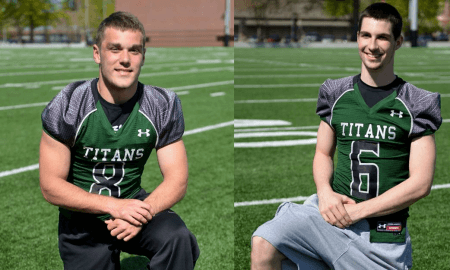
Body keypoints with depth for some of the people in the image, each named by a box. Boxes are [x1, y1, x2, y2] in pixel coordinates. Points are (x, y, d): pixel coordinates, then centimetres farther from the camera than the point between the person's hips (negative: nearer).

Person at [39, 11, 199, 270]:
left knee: (177, 237, -29)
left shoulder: (164, 105, -7)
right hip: (82, 220, 0)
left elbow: (177, 180, -6)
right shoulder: (67, 106, -13)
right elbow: (51, 186, -13)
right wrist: (114, 206, -25)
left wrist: (143, 213, -26)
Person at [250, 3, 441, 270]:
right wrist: (325, 191, -6)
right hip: (332, 210, 2)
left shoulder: (416, 104, -1)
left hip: (383, 231, -2)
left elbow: (420, 183, -6)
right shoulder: (336, 93, 8)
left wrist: (357, 211, -11)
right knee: (264, 243, -22)